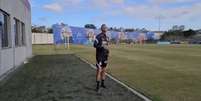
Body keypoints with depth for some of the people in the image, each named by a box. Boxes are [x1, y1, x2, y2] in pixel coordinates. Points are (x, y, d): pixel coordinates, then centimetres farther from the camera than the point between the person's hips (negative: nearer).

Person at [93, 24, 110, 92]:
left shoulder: (107, 37, 13)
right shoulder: (98, 36, -10)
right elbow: (95, 45, -17)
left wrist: (107, 51, 15)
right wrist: (102, 46, -28)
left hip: (105, 56, 7)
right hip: (99, 55, -7)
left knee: (104, 70, 11)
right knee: (99, 70, -8)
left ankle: (102, 83, 22)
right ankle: (98, 85, -1)